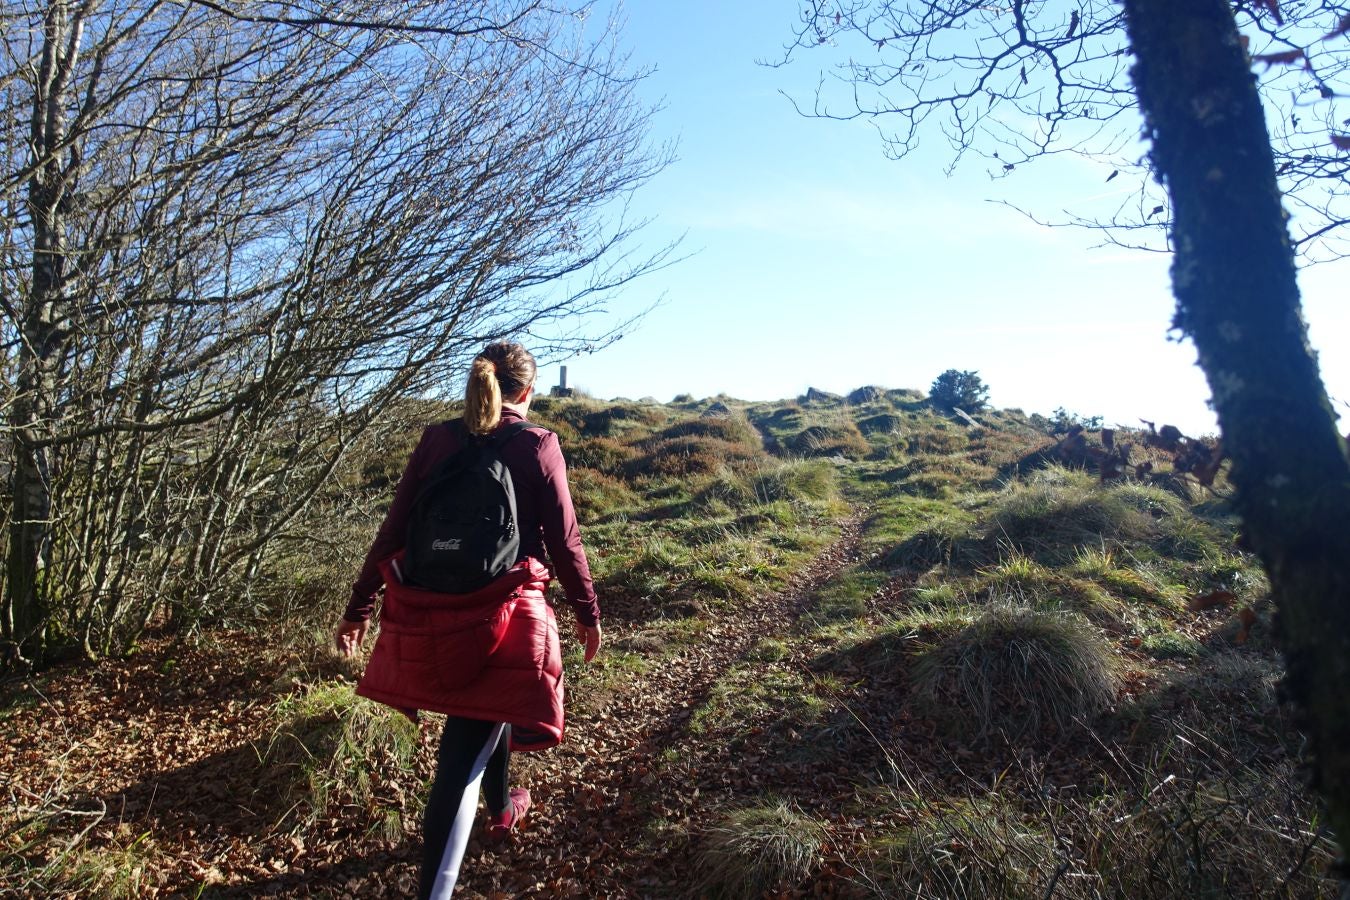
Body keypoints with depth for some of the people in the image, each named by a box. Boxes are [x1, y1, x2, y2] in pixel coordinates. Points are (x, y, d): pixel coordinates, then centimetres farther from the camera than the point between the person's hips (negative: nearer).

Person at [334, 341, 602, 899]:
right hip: (504, 613, -5)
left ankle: (502, 809, 53)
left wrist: (360, 606, 8)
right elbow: (564, 542, -5)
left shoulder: (436, 440, 0)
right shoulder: (538, 447, -8)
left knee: (487, 710, 30)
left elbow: (393, 529, 0)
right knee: (464, 756, 2)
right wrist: (587, 612, 7)